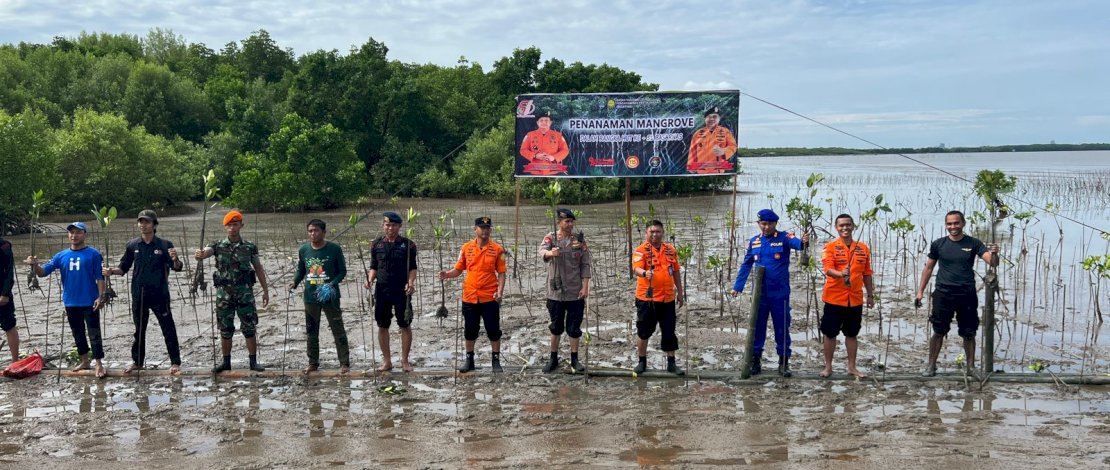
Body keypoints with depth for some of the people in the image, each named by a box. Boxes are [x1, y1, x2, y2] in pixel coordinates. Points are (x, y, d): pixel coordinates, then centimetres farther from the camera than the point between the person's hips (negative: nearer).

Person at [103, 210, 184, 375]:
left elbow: (177, 268, -7)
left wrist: (175, 260, -29)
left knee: (168, 329, 1)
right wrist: (111, 271, -11)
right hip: (139, 295, 3)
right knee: (139, 330, 15)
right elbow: (123, 268, 9)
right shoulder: (132, 246, 5)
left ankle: (175, 362, 8)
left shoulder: (165, 245, -4)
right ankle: (137, 361, 28)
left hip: (159, 294, -3)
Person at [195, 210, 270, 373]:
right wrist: (199, 254, -43)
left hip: (245, 292, -1)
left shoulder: (250, 247, 3)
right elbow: (205, 251, -18)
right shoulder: (218, 246, 3)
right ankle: (226, 362, 20)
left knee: (249, 327, 0)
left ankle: (253, 361, 9)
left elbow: (258, 269, 8)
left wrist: (265, 290, 5)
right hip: (224, 292, 1)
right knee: (225, 329, 9)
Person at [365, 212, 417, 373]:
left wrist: (411, 282, -16)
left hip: (402, 291, -2)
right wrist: (370, 279, -8)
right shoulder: (376, 244, 5)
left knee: (405, 326, 3)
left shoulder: (408, 244, -1)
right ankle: (387, 361, 20)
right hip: (382, 290, 2)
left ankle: (405, 361, 16)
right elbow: (374, 267, 11)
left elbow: (412, 268, 1)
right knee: (382, 326, 7)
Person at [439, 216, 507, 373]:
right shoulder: (466, 248, 3)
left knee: (494, 330, 3)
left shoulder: (497, 249, -2)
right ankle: (469, 360, 24)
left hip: (490, 297, -2)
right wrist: (447, 274, -13)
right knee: (470, 330, 11)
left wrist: (500, 291, -13)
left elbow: (501, 273, -1)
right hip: (469, 297, 2)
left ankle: (496, 361, 16)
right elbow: (458, 269, 7)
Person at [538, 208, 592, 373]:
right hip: (555, 292, 0)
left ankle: (574, 359, 20)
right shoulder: (550, 238, -2)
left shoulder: (579, 239, 0)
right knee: (556, 328, 12)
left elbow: (586, 265, 0)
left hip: (575, 292, 0)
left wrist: (585, 286, -8)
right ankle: (554, 359, 25)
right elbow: (542, 251, -23)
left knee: (574, 328, 7)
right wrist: (550, 253, -46)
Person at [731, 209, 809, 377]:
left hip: (780, 293, -2)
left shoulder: (784, 237, -5)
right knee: (757, 327, 8)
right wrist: (737, 286, 9)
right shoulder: (754, 241, 5)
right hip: (759, 293, 3)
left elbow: (795, 243, -28)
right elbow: (746, 265, 12)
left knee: (782, 328, 5)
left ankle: (784, 363, 16)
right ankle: (755, 361, 18)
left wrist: (804, 242, -51)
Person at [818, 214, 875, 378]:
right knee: (830, 334, 5)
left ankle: (852, 366, 23)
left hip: (855, 299, 3)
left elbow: (867, 274, 13)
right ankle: (828, 366, 17)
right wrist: (841, 274, -38)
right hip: (834, 299, -3)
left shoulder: (863, 248, 7)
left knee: (852, 334, 13)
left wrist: (870, 295, 14)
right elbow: (827, 269, -18)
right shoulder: (830, 247, -5)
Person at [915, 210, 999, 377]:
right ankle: (931, 365, 12)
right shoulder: (938, 244, 2)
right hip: (943, 294, 0)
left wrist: (994, 254, -34)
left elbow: (992, 262, -10)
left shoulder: (973, 243, 0)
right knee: (939, 332, 2)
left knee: (968, 333, 7)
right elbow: (928, 268, 10)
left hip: (967, 294, 0)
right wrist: (920, 291, 6)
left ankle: (971, 367, 18)